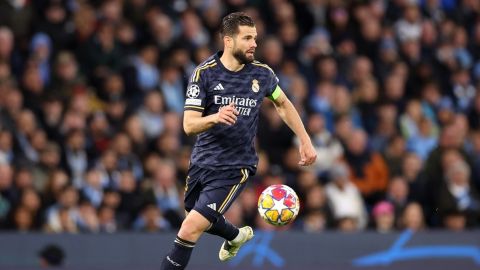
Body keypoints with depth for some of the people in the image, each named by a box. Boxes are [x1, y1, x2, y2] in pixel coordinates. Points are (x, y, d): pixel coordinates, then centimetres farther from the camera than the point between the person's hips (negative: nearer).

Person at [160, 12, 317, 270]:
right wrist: (215, 117, -37)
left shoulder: (262, 74, -5)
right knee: (199, 218, 26)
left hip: (235, 168, -2)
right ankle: (236, 236, 58)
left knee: (189, 230, -16)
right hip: (202, 161, 2)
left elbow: (283, 104, 16)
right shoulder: (204, 73, -11)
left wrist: (305, 140, 13)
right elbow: (189, 125, -17)